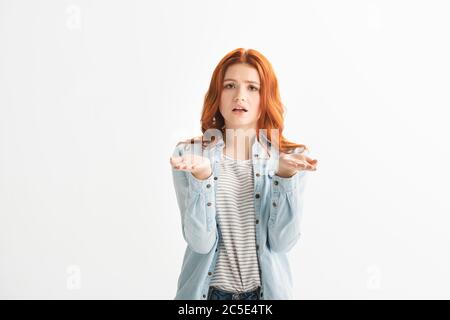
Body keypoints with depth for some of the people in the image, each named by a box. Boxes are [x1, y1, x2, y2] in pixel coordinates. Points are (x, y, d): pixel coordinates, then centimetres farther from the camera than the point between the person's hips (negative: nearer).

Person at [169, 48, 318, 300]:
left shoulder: (291, 156, -6)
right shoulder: (188, 154, -9)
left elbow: (283, 241, -13)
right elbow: (202, 242, -15)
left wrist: (285, 174, -25)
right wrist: (201, 176, -29)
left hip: (267, 291, 1)